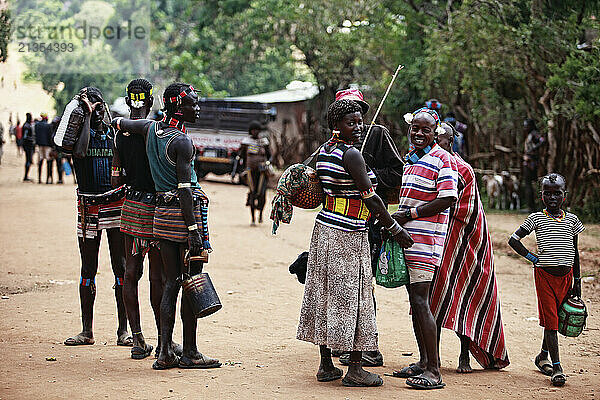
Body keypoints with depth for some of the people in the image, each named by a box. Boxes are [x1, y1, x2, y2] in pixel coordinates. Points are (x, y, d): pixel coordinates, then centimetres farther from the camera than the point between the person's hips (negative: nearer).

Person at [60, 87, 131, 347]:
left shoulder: (115, 134, 8)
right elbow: (80, 151, -21)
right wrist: (88, 116, -14)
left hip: (116, 205, 1)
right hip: (89, 207, -1)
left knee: (121, 269, -1)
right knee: (88, 271, 5)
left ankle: (123, 330, 4)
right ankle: (87, 331, 12)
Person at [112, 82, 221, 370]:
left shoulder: (152, 128, 8)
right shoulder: (181, 142, -14)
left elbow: (119, 123, 27)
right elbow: (185, 189, -19)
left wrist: (117, 121, 52)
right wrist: (194, 231, -20)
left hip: (162, 213, 8)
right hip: (185, 213, -8)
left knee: (171, 282, 10)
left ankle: (165, 352, 8)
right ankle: (190, 353, 2)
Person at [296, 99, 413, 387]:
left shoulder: (323, 151, 9)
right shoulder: (352, 154, -16)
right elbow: (370, 197, -17)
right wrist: (395, 229, -10)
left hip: (324, 226, 9)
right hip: (348, 236, -9)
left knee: (324, 294, 10)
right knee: (353, 298, -3)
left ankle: (326, 366, 16)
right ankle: (354, 369, 1)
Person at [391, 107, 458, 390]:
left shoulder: (442, 160, -9)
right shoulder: (411, 159, 18)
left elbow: (448, 200, -17)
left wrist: (410, 213, -15)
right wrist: (396, 220, 12)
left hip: (426, 240, -9)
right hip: (408, 238, 9)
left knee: (420, 302, -13)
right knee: (414, 301, 12)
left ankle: (434, 371, -11)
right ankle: (423, 363, 20)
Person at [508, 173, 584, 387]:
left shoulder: (571, 220, 7)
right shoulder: (536, 218, -1)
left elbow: (575, 252, 13)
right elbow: (514, 240, 1)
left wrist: (577, 281, 13)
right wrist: (533, 258, -6)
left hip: (565, 275, 3)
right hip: (544, 274, -3)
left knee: (555, 319, 11)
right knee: (550, 320, -7)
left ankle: (543, 356, 32)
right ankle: (556, 367, -8)